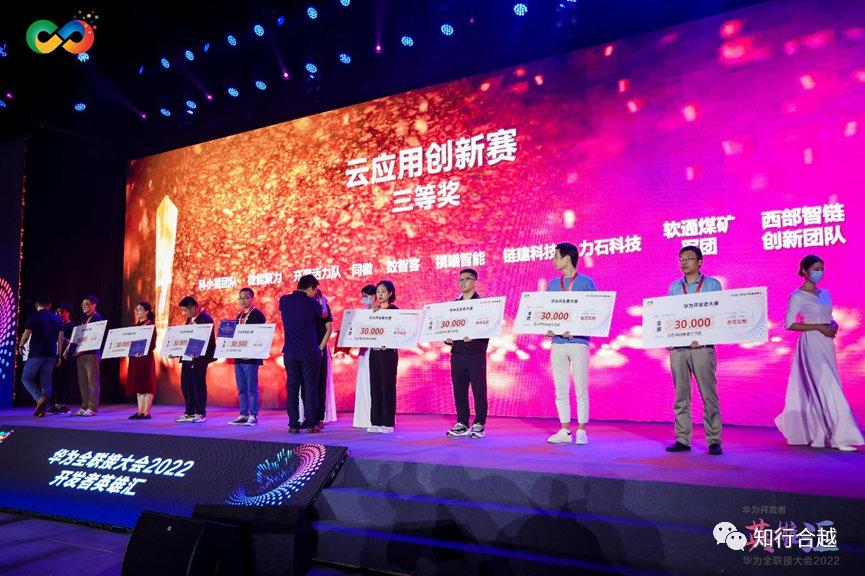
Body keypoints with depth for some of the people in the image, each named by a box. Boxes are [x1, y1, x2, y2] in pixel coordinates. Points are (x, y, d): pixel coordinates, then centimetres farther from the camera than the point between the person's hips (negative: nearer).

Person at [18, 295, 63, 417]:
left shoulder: (33, 318, -3)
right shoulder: (57, 319, 10)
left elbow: (26, 335, -10)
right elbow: (60, 338, 7)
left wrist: (20, 345, 10)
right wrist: (59, 355, 11)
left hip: (36, 354, -4)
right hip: (51, 355, 4)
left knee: (26, 378, 8)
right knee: (46, 382, 8)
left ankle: (40, 398, -15)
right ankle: (42, 409, 4)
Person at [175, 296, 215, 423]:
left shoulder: (205, 319, -12)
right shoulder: (189, 319, 16)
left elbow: (208, 340, -17)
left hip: (198, 359, -9)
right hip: (186, 358, 9)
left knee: (199, 386, -2)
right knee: (185, 385, 11)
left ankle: (201, 414, 7)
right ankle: (189, 412, 20)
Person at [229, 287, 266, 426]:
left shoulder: (258, 315, -6)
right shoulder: (239, 316, 18)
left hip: (250, 357, -7)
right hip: (238, 357, 8)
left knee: (252, 389, -3)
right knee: (241, 389, 10)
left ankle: (253, 416, 2)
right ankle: (243, 415, 16)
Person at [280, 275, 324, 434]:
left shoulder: (284, 300, 3)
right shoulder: (311, 303, -7)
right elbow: (323, 314, 12)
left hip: (290, 352, 3)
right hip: (309, 352, -3)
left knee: (292, 388, 6)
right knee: (310, 389, 2)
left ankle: (293, 425, 6)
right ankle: (311, 424, 3)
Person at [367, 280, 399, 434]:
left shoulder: (395, 311, -3)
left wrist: (387, 345, -24)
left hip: (388, 352, -6)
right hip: (374, 352, 6)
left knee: (387, 386, -3)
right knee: (375, 387, 5)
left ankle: (388, 423, 1)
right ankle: (376, 422, 11)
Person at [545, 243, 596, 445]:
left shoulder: (586, 283, 0)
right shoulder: (552, 284, 14)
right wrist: (548, 328, -4)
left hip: (578, 342, -5)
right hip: (557, 343, 5)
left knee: (581, 389, -2)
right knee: (561, 389, 6)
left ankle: (581, 432, 6)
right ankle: (564, 431, 14)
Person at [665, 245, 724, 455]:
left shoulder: (712, 285, 5)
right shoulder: (674, 287, 14)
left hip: (702, 347, -3)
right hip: (678, 347, 3)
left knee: (709, 395, -3)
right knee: (681, 395, 5)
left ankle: (714, 441, 3)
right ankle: (682, 440, 10)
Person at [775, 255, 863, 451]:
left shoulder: (825, 293, 14)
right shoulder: (797, 296, -7)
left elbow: (828, 318, 22)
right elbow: (789, 324, -13)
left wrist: (833, 325, -2)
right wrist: (819, 327, -16)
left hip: (826, 345, 7)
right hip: (811, 345, -7)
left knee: (813, 390, 11)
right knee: (826, 389, -11)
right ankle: (839, 437, -10)